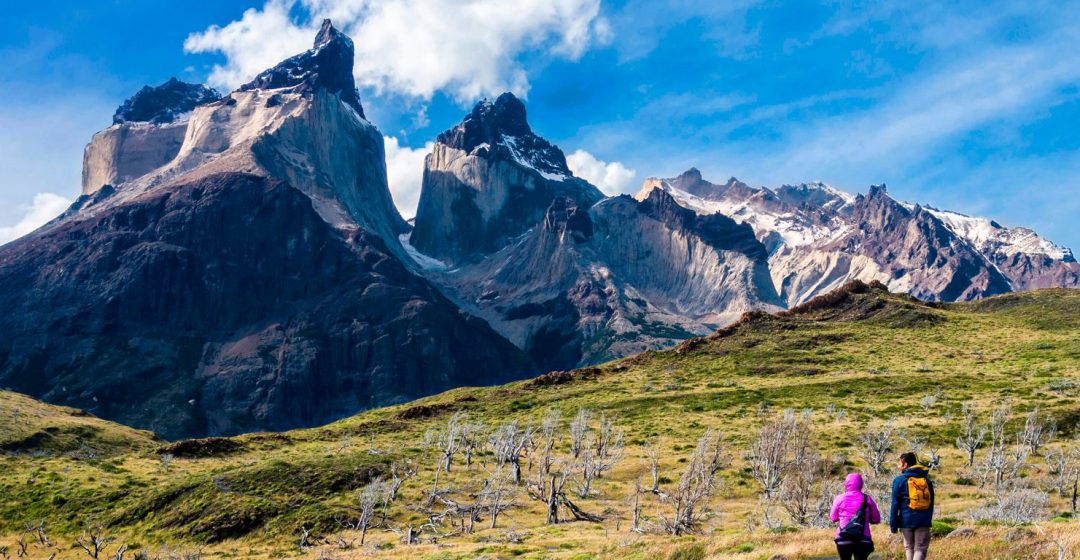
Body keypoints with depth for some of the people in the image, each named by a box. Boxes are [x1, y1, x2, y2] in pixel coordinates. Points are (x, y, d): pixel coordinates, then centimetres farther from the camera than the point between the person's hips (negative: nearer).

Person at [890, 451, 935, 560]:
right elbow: (931, 503, 16)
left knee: (909, 548, 13)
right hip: (923, 521, 2)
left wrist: (893, 525, -1)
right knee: (920, 549, 2)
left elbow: (895, 504, -5)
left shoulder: (899, 480, -4)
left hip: (906, 520, -2)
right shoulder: (927, 480, 10)